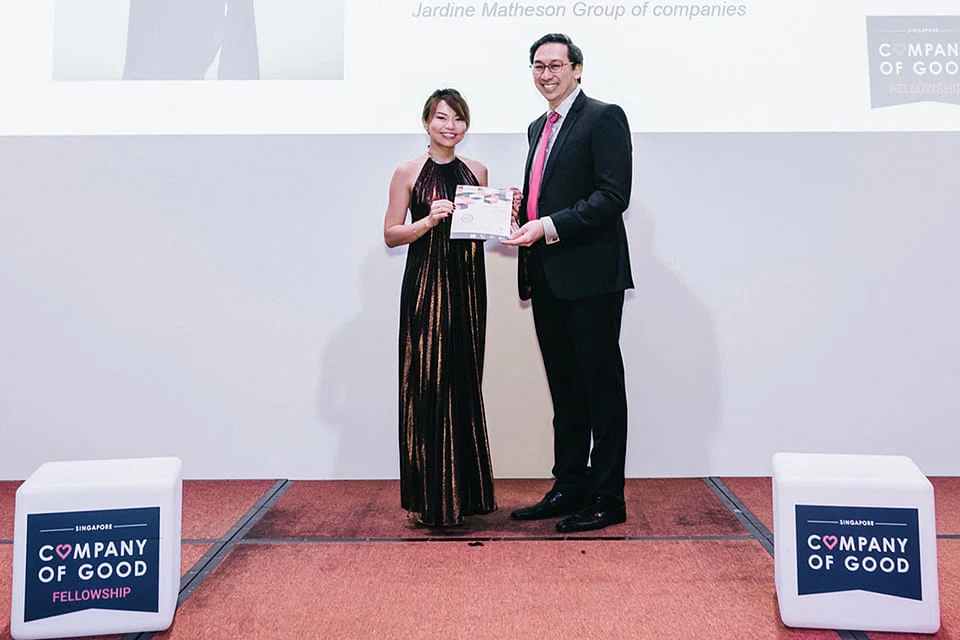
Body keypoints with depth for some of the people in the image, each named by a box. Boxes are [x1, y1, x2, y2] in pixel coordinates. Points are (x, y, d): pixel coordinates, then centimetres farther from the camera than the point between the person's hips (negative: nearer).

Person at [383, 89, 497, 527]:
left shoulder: (476, 172, 12)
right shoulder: (409, 172, 0)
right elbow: (391, 235, -2)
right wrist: (430, 219, -16)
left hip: (467, 286, 4)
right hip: (426, 287, -4)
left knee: (464, 385, 8)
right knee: (429, 384, -3)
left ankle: (464, 491, 20)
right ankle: (433, 500, 6)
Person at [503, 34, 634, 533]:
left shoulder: (604, 118, -5)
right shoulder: (538, 128, 21)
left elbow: (613, 196, -15)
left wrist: (549, 226, -20)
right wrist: (520, 214, 8)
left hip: (590, 274, -8)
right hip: (547, 279, 8)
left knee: (602, 387, 0)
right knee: (565, 388, 13)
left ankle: (607, 499, 10)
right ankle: (569, 487, 24)